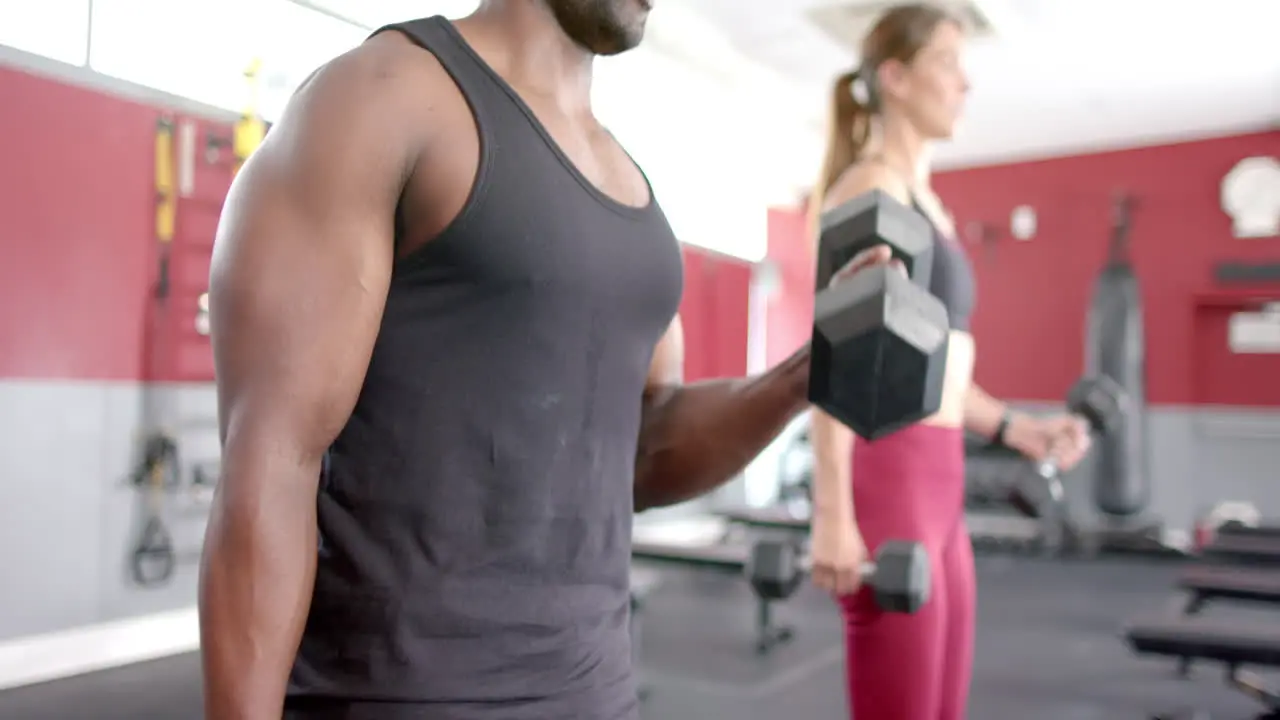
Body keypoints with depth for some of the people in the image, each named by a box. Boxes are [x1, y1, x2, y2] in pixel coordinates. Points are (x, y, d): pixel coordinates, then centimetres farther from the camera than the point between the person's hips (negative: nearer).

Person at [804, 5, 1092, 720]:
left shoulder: (929, 206, 19)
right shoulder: (870, 185, -8)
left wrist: (1018, 428, 16)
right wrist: (832, 514, -21)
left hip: (939, 484, 9)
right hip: (886, 480, -9)